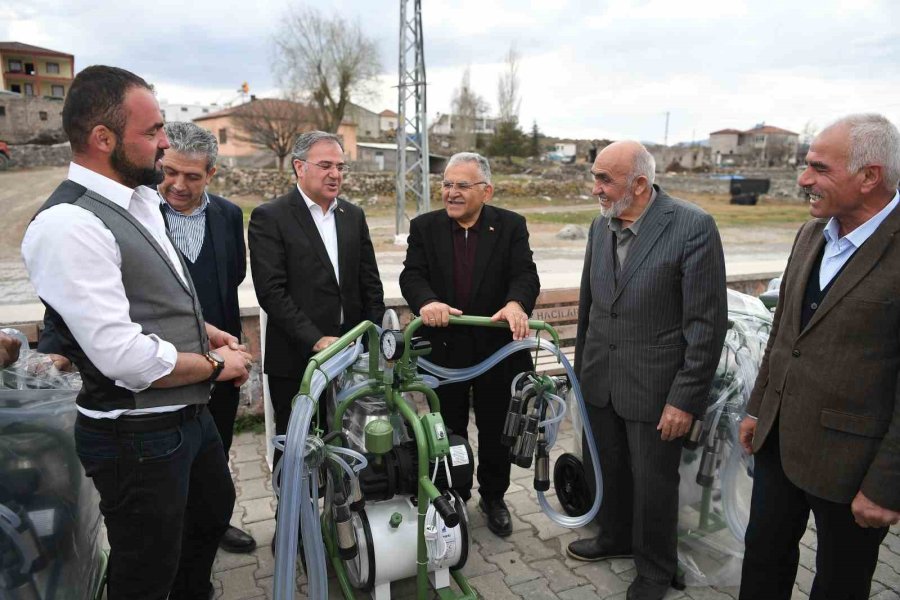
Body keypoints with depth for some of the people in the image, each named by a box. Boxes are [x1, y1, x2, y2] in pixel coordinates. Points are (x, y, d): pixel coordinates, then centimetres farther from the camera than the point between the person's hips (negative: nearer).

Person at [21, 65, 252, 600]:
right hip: (138, 436, -9)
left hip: (191, 414, 10)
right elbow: (125, 357, -28)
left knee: (213, 512, 31)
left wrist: (209, 334, 4)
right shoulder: (68, 225, -24)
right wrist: (217, 365, -14)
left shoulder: (141, 201, 6)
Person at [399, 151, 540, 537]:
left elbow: (525, 274, -14)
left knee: (495, 430, 16)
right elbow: (412, 274, -11)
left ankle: (493, 498, 38)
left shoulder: (511, 226, -3)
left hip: (497, 349, 0)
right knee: (449, 432, 17)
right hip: (443, 349, 1)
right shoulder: (424, 227, 0)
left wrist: (516, 304, -36)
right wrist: (426, 302, -33)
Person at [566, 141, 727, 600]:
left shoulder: (693, 227, -16)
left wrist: (685, 399, -16)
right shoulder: (601, 225, 3)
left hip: (655, 388, -5)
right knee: (607, 470, 21)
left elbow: (707, 323, -15)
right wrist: (581, 366, 14)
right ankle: (615, 537, 47)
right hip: (601, 381, 6)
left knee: (653, 484, 11)